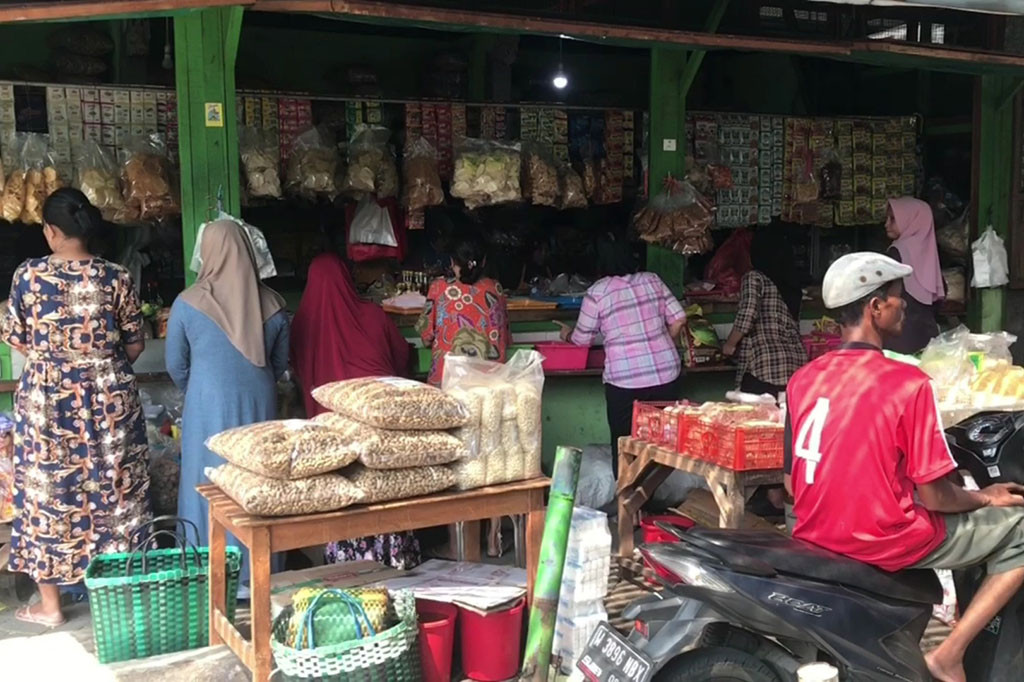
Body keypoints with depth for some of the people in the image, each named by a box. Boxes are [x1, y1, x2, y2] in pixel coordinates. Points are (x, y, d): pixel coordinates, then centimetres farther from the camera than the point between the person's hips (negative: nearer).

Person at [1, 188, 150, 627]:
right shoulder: (117, 278, -7)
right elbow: (135, 347, -1)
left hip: (45, 400, 0)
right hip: (109, 399, 1)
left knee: (46, 493, 10)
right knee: (111, 493, 12)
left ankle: (49, 605, 19)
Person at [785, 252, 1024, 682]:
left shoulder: (801, 381, 0)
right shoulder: (908, 383, -18)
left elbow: (792, 486, 6)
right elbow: (934, 497, -14)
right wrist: (986, 498, 6)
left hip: (815, 538, 7)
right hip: (886, 545, -7)